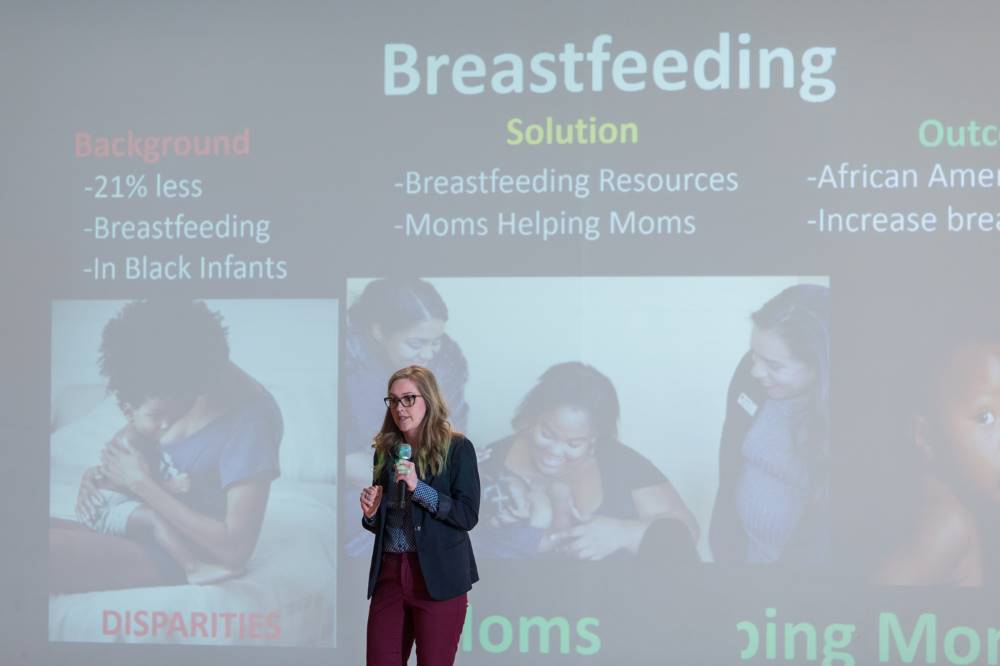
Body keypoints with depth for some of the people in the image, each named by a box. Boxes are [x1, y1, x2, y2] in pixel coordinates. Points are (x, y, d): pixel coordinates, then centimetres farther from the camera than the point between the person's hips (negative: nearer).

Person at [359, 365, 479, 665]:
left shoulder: (457, 448, -3)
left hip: (438, 576, -5)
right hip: (389, 573, 5)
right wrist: (371, 513, -2)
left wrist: (419, 488, -17)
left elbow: (468, 516, -9)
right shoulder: (385, 450, 13)